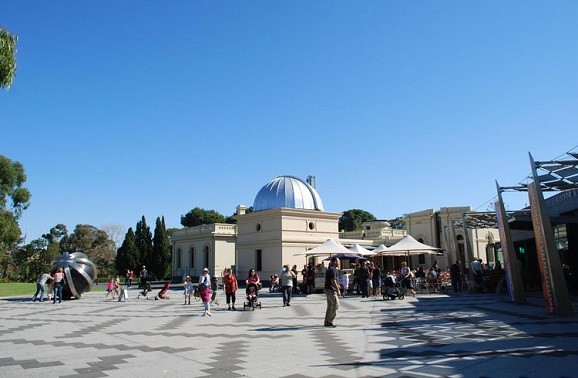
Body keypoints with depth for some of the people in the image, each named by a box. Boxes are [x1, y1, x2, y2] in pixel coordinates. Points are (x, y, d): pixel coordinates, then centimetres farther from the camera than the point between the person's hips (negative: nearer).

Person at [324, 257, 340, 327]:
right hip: (331, 290, -10)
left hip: (328, 290, 10)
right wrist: (338, 290, -17)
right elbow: (333, 281, -21)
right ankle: (329, 321, -3)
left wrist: (336, 285, 23)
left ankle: (327, 322, 15)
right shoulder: (333, 270, -15)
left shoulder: (329, 269, 17)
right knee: (336, 305, -5)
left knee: (330, 306, 13)